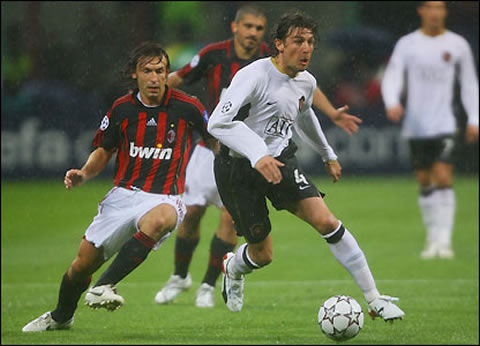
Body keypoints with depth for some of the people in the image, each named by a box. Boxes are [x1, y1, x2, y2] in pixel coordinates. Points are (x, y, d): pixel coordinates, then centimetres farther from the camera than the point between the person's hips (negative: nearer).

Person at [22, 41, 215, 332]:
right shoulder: (122, 109, 3)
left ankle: (105, 287, -40)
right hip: (123, 195, 3)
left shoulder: (187, 107, -5)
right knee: (84, 262, 1)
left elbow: (214, 140, 11)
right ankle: (61, 316, 34)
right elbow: (104, 151, 14)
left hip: (165, 197, -3)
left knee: (160, 219, -41)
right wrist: (83, 174, -3)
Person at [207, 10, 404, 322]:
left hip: (280, 160, 5)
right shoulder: (255, 75, -21)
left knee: (326, 221, -16)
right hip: (239, 168, -5)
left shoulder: (307, 83, 1)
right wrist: (257, 156, -40)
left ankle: (374, 300, -11)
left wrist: (328, 155, 35)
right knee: (262, 255, 4)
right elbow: (217, 123, -30)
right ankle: (233, 268, 43)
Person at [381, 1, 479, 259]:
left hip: (444, 125, -1)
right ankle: (432, 238, 18)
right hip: (416, 126, 1)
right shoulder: (407, 44, 3)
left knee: (444, 179, -13)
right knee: (424, 184, 6)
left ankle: (443, 241, -13)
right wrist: (392, 103, -23)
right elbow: (392, 76, -4)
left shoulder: (457, 44, 5)